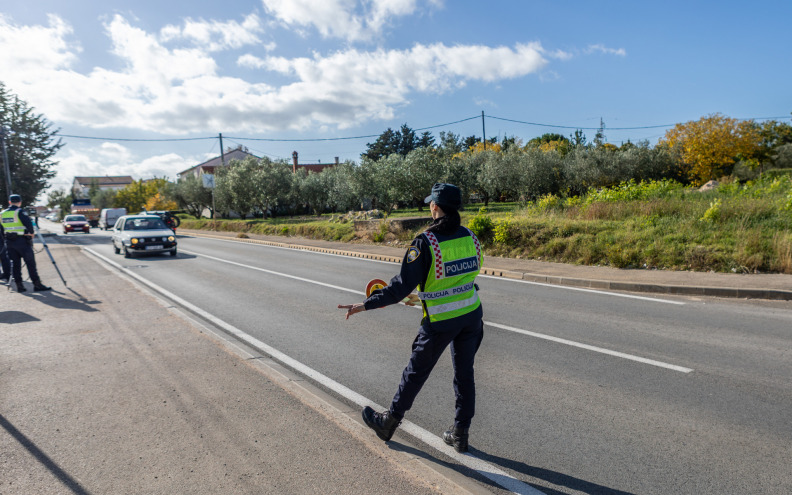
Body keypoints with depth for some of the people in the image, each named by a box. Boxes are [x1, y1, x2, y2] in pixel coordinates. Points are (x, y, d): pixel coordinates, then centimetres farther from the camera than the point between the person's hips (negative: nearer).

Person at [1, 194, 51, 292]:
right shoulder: (20, 212, -9)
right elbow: (28, 223, -19)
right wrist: (31, 233, -3)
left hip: (9, 242, 6)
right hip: (21, 241, -6)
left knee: (15, 263, 10)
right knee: (30, 262, -3)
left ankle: (19, 285, 10)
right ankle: (37, 284, -4)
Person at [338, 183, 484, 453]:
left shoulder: (425, 242, -19)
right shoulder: (470, 238, 0)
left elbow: (401, 287, -20)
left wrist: (365, 305, -13)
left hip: (440, 321, -5)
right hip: (472, 314, 5)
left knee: (416, 372, 12)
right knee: (464, 373, 17)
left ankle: (389, 422, 32)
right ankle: (460, 434, 27)